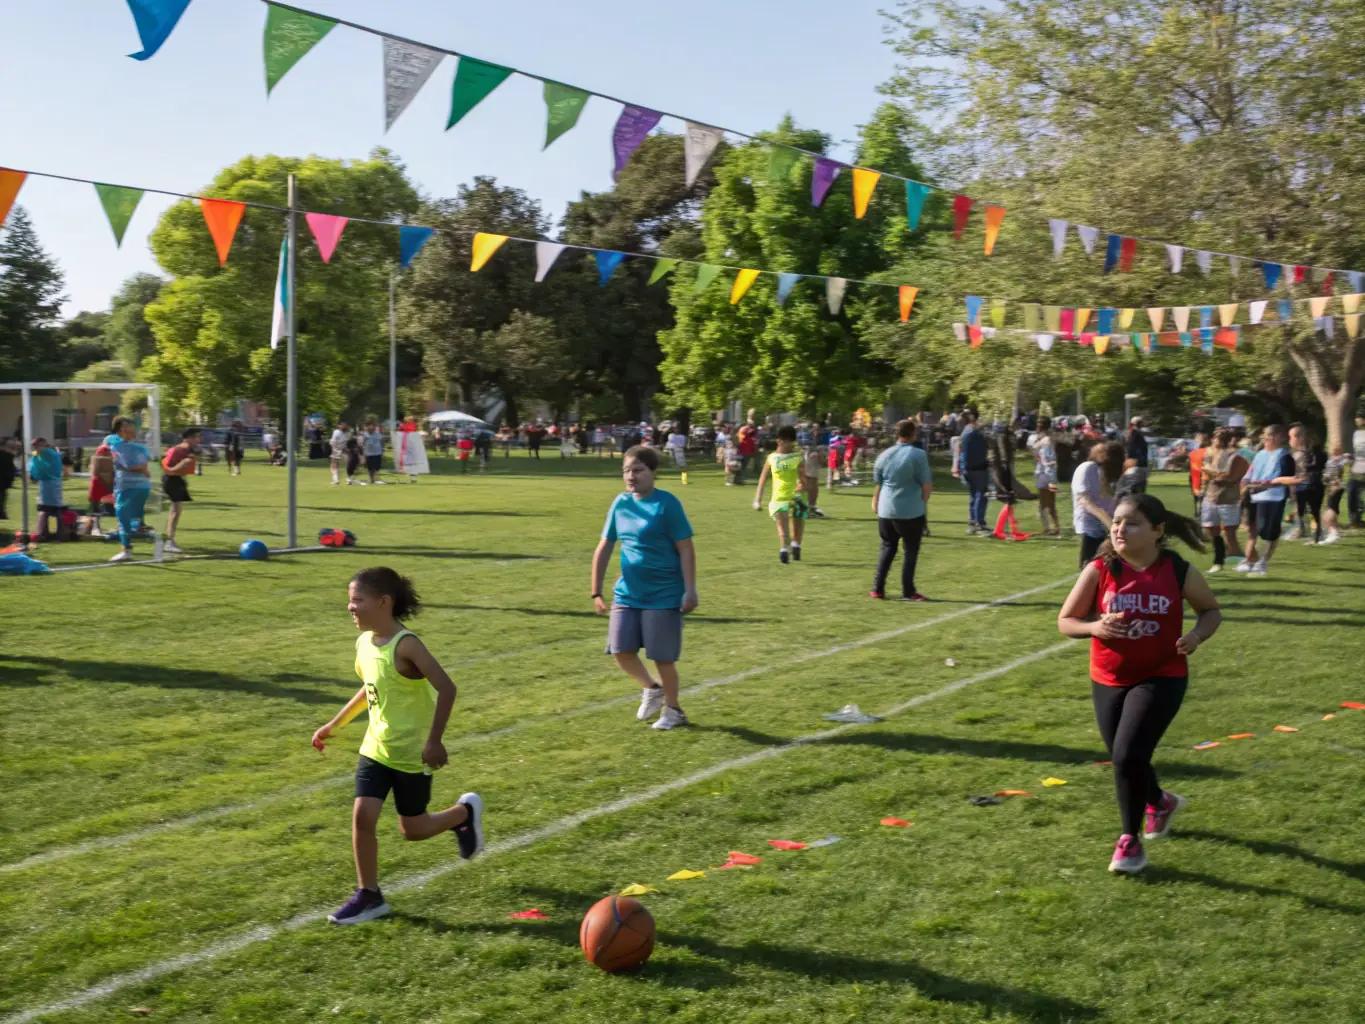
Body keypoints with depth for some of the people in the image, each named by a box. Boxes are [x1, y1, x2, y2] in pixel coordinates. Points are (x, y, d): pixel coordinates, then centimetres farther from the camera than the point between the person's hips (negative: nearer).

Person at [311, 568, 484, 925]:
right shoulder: (364, 642, 1)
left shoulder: (405, 645, -23)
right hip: (376, 747, 6)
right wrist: (333, 726, 19)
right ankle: (369, 896, 9)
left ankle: (464, 813, 33)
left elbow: (446, 688, -26)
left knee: (412, 829, 5)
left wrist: (434, 741, -25)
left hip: (412, 752, -6)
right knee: (362, 816, -5)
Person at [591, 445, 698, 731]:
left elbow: (686, 550, -12)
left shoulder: (666, 504, -11)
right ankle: (651, 689, 27)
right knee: (621, 650, 0)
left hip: (664, 596, -5)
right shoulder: (620, 503, 4)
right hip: (627, 594, 5)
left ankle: (672, 709, 24)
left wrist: (690, 591, -18)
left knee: (662, 657, 1)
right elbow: (604, 549, 9)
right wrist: (597, 592, 7)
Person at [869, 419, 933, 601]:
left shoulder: (884, 455, 4)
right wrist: (924, 503, 6)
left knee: (887, 548, 17)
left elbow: (877, 484, 11)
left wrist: (875, 503, 24)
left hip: (886, 511, 4)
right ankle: (908, 592, 10)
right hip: (912, 511, -4)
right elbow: (927, 485, -10)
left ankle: (878, 589, 14)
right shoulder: (918, 455, -10)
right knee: (911, 551, 8)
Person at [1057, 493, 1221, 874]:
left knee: (1128, 757, -16)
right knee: (1124, 760, 15)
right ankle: (1160, 801, 51)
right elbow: (1065, 621, -4)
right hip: (1108, 681, 3)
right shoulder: (1099, 570, -9)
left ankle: (1130, 840, 7)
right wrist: (1095, 627, -24)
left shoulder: (1178, 571, -10)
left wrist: (1197, 635, -14)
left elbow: (1211, 609, 7)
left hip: (1162, 678, -3)